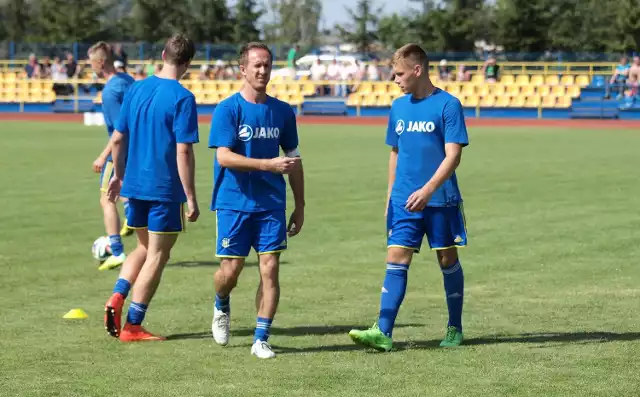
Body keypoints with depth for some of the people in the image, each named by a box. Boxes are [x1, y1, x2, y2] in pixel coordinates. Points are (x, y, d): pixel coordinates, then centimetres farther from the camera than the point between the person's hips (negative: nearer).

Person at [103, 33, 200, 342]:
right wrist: (191, 198, -14)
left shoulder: (137, 89, 5)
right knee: (157, 257, 4)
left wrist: (119, 175, 23)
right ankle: (132, 326, 6)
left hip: (134, 185, 6)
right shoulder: (182, 98, -14)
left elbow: (117, 138, 10)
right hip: (165, 189, -6)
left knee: (144, 248, 22)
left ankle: (117, 297, 1)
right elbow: (183, 152, -18)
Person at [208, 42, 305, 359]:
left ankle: (260, 340, 1)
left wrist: (300, 205, 14)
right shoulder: (228, 109, -6)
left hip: (271, 204, 3)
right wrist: (269, 164, -25)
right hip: (233, 202, -3)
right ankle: (221, 308, 33)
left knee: (270, 268, -5)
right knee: (231, 269, -1)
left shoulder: (282, 112, 8)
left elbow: (293, 159, 16)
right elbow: (224, 156, -16)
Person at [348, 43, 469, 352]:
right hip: (404, 200, 4)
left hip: (440, 200, -4)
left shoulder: (448, 105, -8)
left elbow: (453, 156, -14)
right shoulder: (398, 107, 10)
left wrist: (426, 191, -23)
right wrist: (390, 196, 17)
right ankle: (383, 332, -12)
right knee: (396, 260, -5)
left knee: (448, 260, 6)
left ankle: (455, 329, 20)